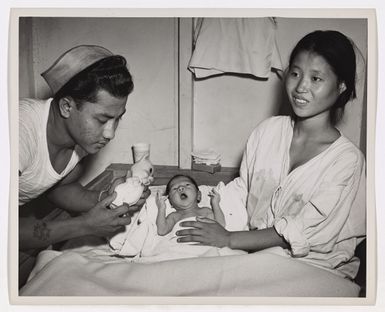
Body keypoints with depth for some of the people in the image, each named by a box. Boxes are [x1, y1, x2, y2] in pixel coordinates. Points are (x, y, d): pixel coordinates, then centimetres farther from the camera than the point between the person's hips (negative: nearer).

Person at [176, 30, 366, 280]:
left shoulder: (347, 159, -14)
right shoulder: (269, 129, 1)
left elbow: (299, 234, -17)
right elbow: (241, 189, 8)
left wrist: (228, 239, -19)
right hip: (252, 248, 4)